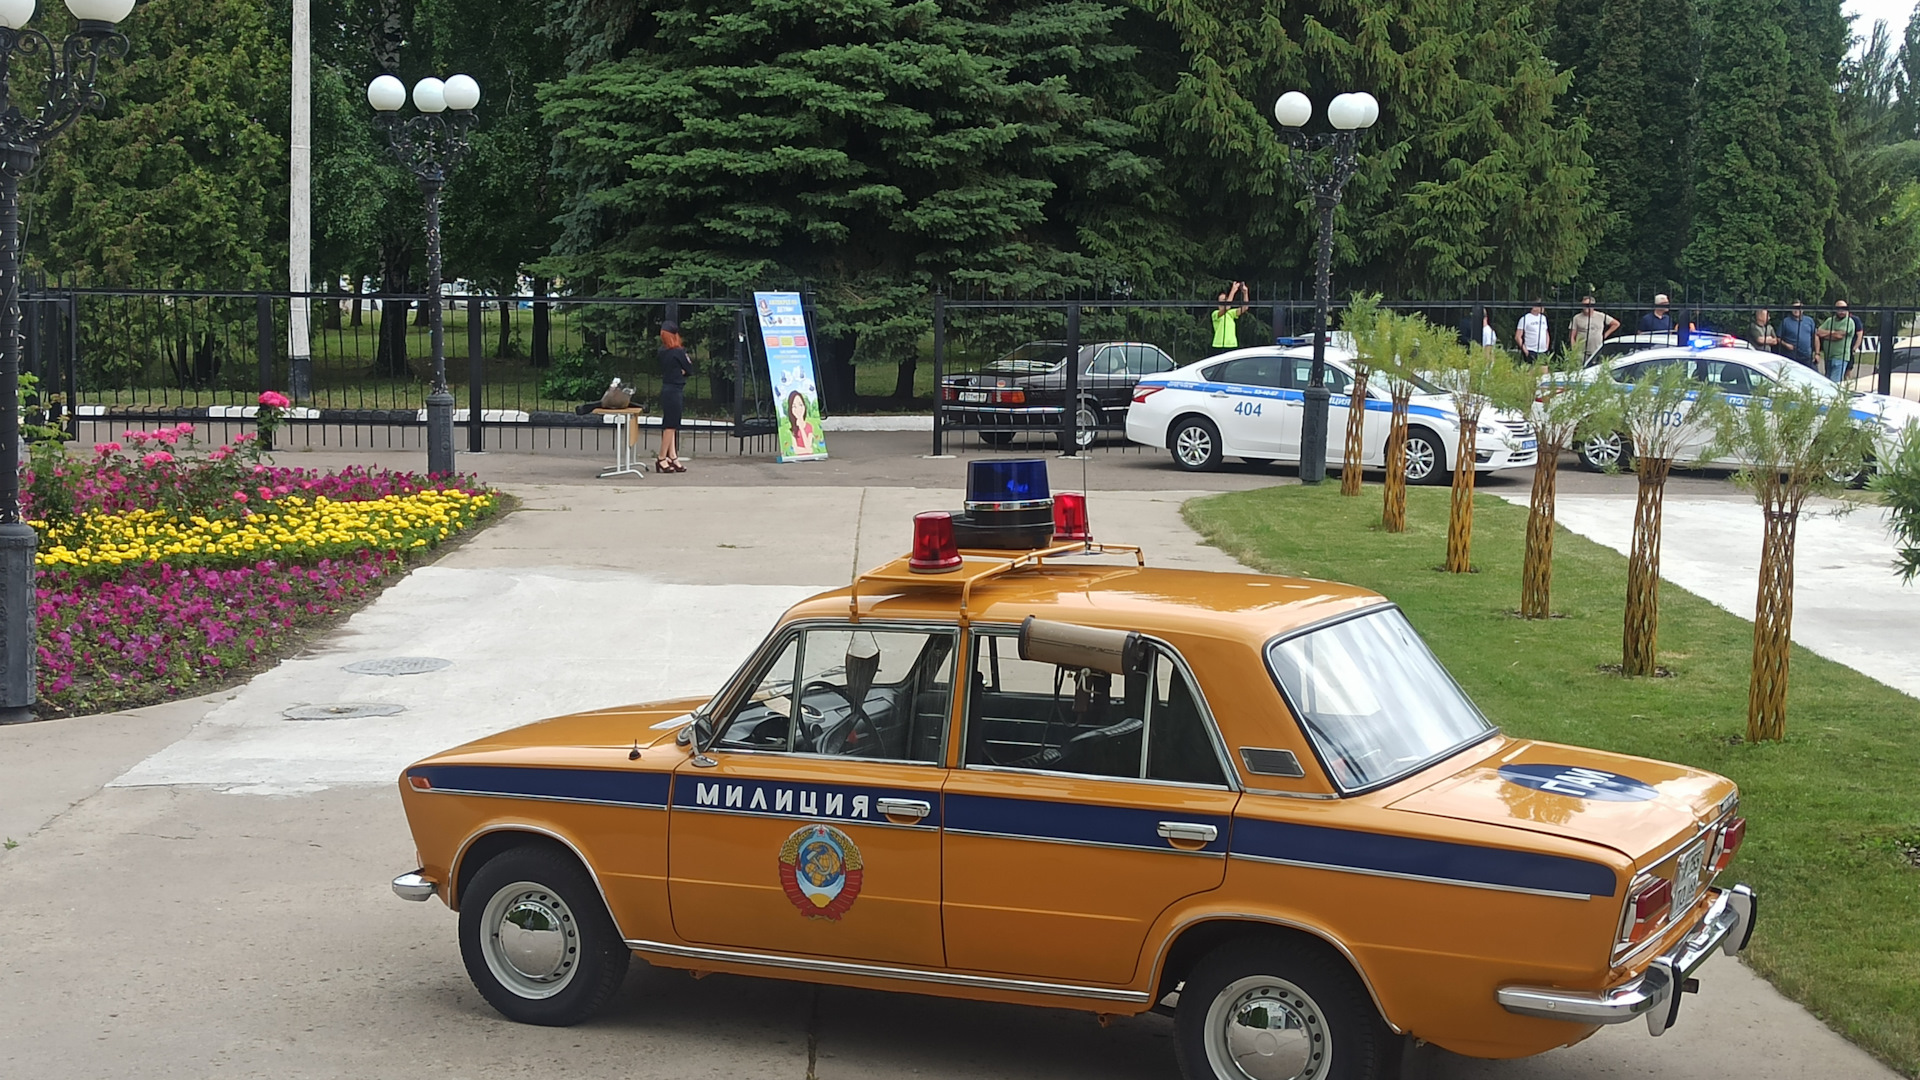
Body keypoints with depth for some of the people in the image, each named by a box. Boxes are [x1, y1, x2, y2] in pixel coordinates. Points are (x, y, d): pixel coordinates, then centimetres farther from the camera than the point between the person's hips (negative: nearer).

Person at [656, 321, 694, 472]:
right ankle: (662, 459, 0)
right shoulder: (678, 352, -15)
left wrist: (680, 370, -1)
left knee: (670, 426, 11)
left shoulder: (662, 352, 6)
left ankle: (672, 457, 12)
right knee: (670, 426, -2)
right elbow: (689, 370, -6)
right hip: (675, 391, -8)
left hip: (666, 390, 8)